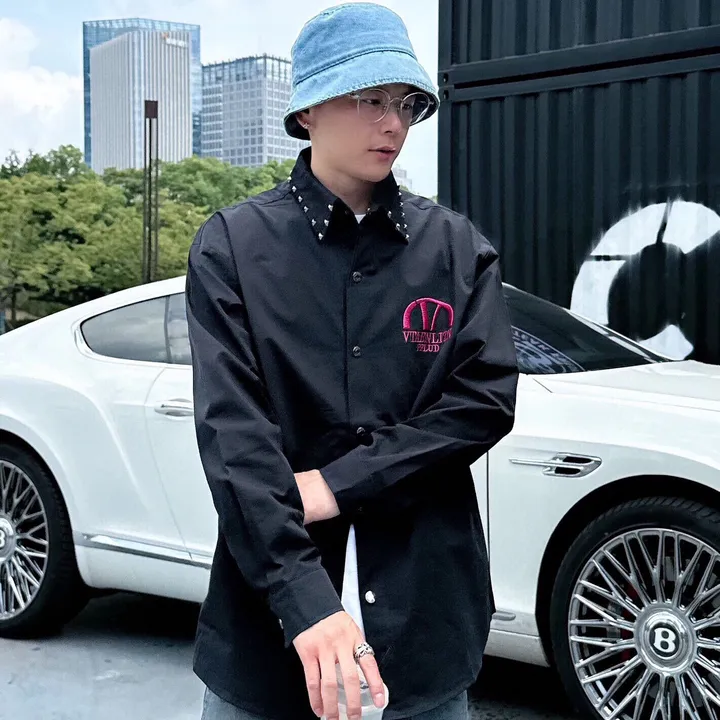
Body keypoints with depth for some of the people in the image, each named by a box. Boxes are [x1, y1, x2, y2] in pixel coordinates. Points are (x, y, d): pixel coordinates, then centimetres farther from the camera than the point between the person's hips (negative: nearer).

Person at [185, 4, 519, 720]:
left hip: (429, 616, 2)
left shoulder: (456, 246, 2)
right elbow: (232, 432, -14)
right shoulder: (234, 244, -5)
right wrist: (305, 602, -24)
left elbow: (487, 398, -6)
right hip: (271, 614, -1)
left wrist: (339, 484, -16)